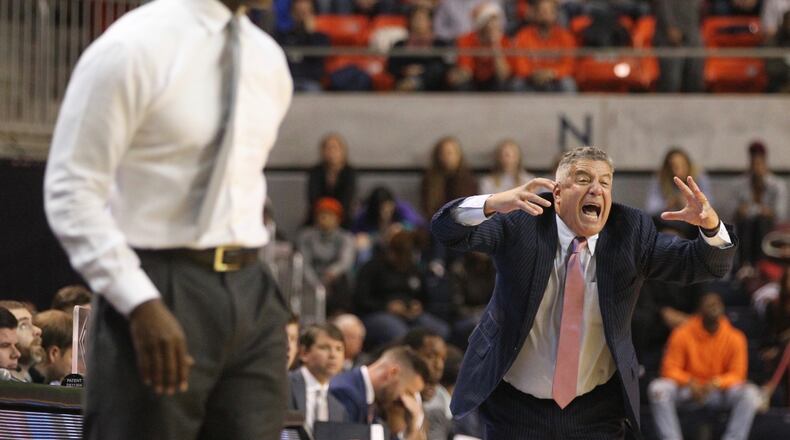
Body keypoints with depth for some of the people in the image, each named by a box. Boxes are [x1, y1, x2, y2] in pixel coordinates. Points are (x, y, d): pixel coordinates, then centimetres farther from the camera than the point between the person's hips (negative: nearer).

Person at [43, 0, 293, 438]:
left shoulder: (268, 58, 11)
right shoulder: (133, 49, -10)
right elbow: (71, 193, -12)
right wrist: (143, 304, -21)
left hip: (250, 296, 6)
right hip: (158, 295, -6)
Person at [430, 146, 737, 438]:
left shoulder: (631, 231, -5)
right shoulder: (520, 223, -10)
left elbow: (707, 263, -8)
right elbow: (447, 228, -22)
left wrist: (710, 225, -32)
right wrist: (492, 204, -43)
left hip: (596, 412, 2)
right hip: (515, 405, -1)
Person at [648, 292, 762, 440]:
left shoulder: (735, 338, -7)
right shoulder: (682, 334, -9)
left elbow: (736, 375, -5)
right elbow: (670, 369, -7)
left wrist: (716, 383, -26)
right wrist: (689, 382, -26)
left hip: (719, 390, 0)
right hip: (687, 389, 0)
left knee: (750, 393, -28)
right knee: (658, 389, -30)